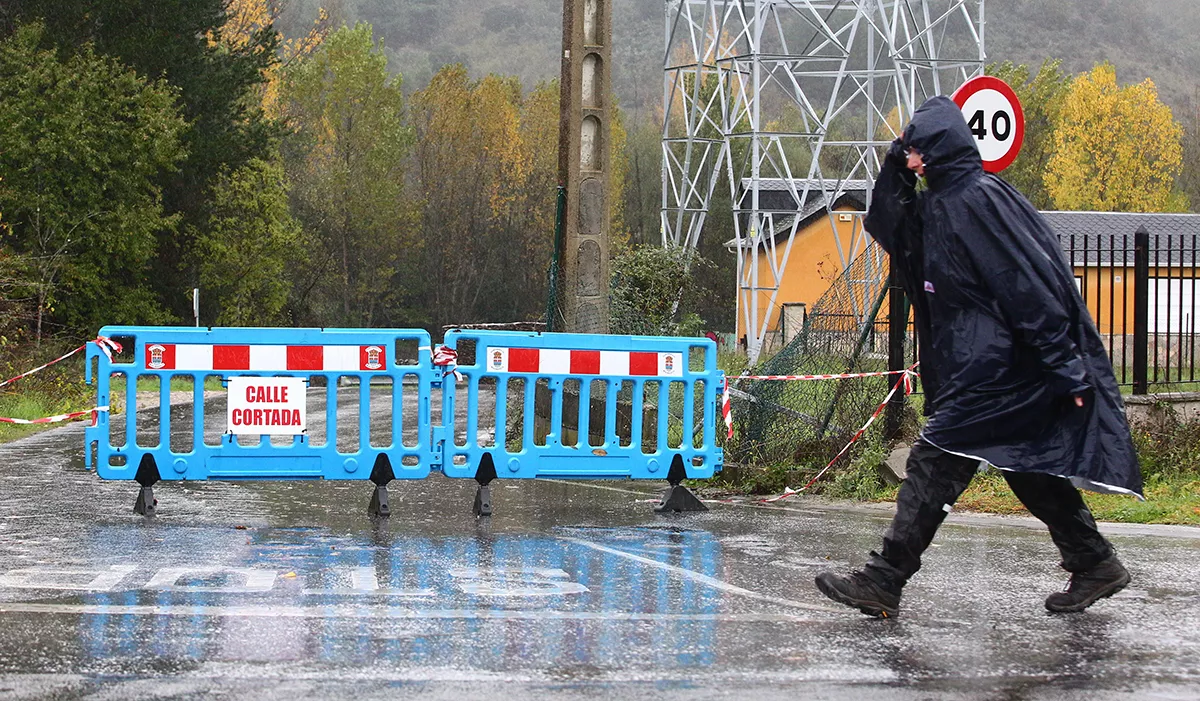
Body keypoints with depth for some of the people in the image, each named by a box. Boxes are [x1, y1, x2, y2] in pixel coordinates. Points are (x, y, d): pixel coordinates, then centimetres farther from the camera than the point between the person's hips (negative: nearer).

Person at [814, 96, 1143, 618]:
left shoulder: (980, 199, -16)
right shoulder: (939, 202, 12)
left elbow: (1030, 287, -20)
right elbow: (884, 228, 25)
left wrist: (1065, 369, -21)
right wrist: (895, 169, 9)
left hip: (995, 367, -10)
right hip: (975, 364, 10)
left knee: (935, 462, -10)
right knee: (1029, 469, 15)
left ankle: (883, 583, -8)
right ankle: (1095, 565, 24)